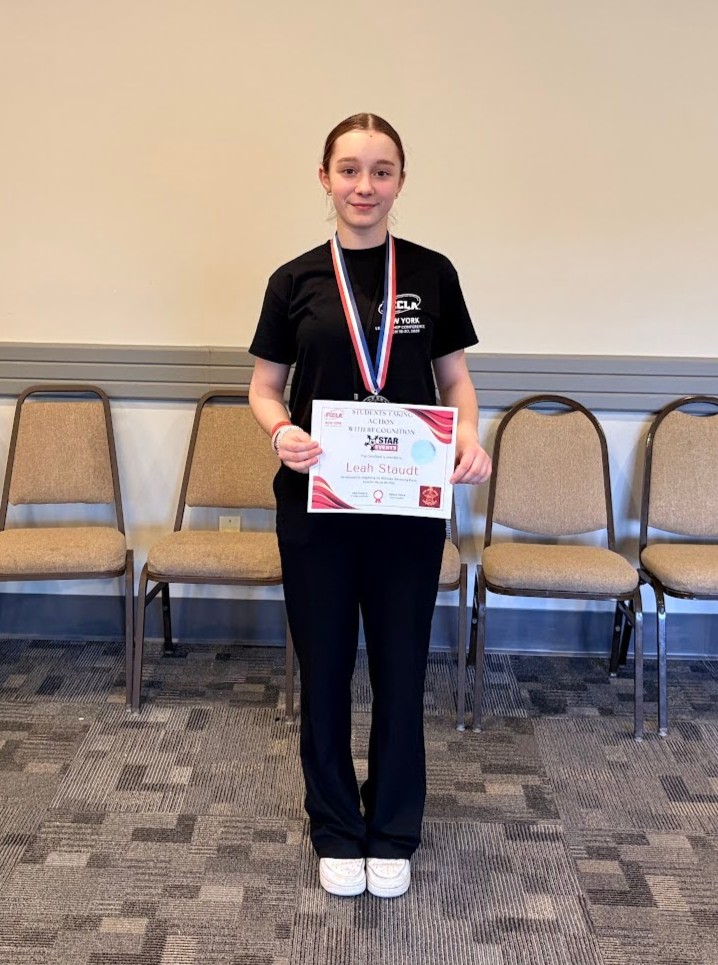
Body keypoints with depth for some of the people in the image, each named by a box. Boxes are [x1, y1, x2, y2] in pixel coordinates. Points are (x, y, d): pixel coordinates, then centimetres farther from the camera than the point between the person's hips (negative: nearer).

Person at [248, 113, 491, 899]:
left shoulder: (431, 273, 2)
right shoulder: (296, 280, 1)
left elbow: (455, 378, 7)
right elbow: (264, 388, 4)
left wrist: (470, 438, -14)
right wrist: (282, 432, -18)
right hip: (315, 503, 0)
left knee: (400, 668, 10)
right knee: (324, 669, 10)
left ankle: (392, 834, 30)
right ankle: (336, 831, 30)